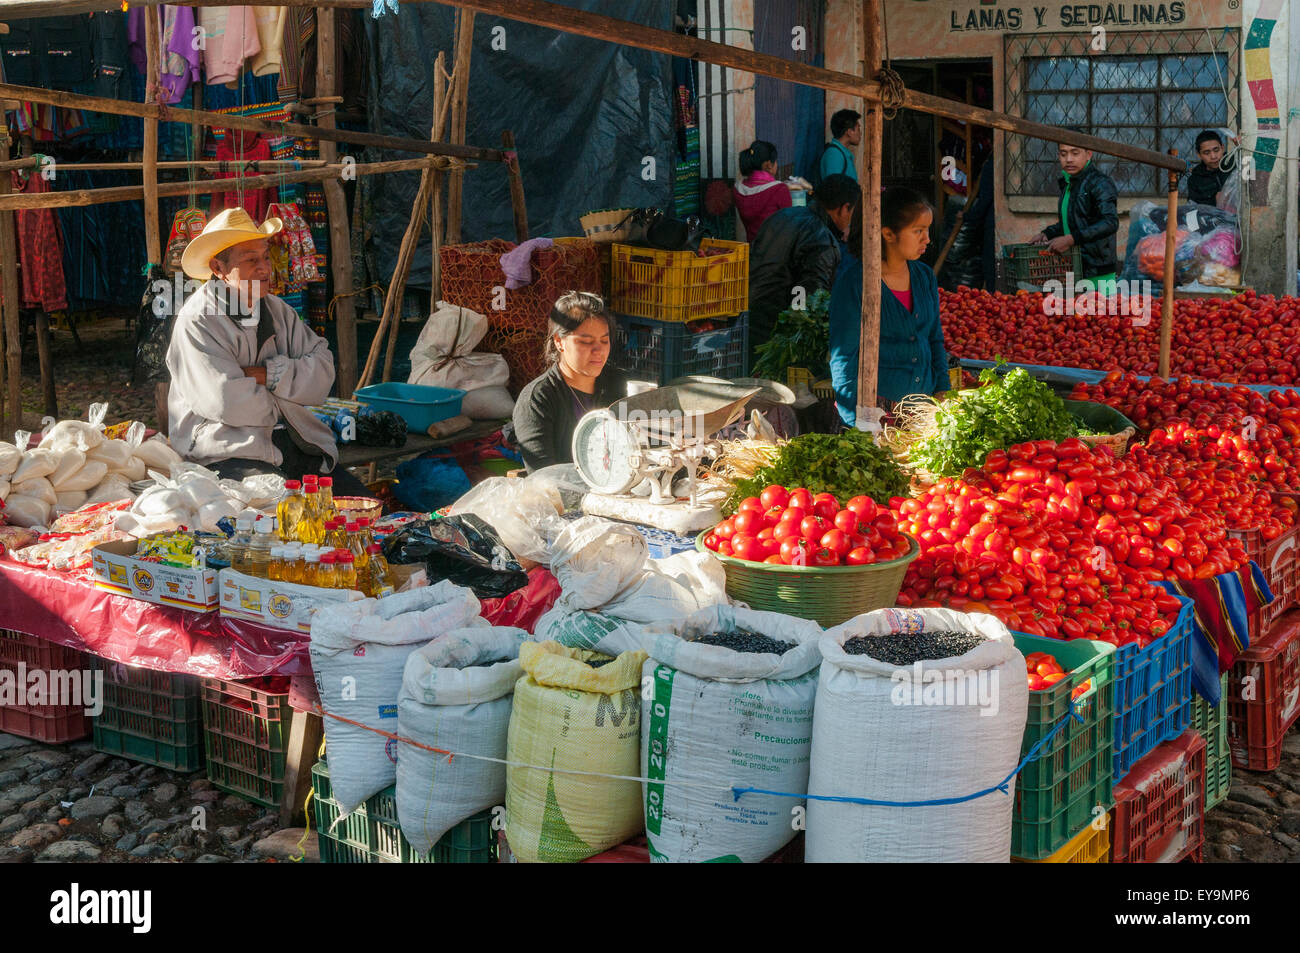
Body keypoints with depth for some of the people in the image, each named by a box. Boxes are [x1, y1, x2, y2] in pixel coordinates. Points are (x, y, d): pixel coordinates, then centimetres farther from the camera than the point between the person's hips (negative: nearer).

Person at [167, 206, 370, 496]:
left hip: (295, 445, 7)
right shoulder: (196, 322, -7)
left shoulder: (277, 310, 16)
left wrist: (269, 374, -11)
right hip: (228, 454, -7)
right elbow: (227, 403, -18)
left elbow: (323, 374, 5)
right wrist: (283, 400, 0)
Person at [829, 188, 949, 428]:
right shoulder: (853, 281, -10)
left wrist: (942, 392, 5)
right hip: (878, 406, -5)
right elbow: (842, 357, -10)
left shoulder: (925, 276, 9)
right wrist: (858, 421, -17)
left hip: (923, 405, 5)